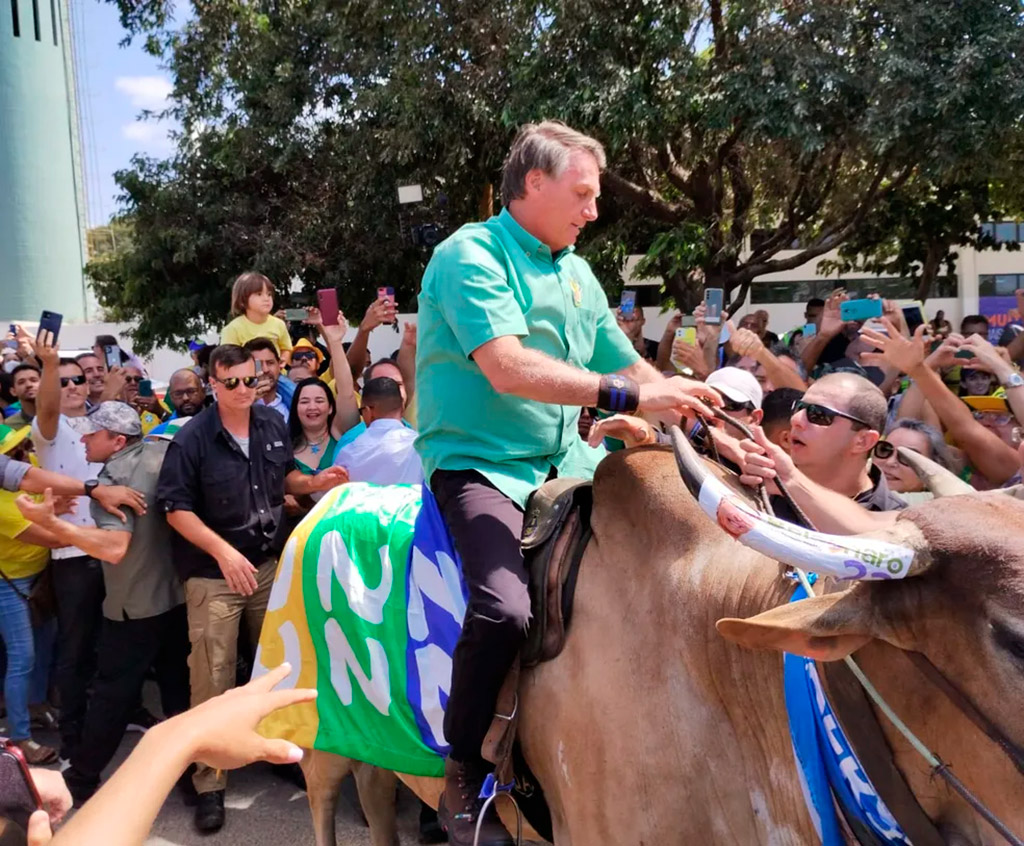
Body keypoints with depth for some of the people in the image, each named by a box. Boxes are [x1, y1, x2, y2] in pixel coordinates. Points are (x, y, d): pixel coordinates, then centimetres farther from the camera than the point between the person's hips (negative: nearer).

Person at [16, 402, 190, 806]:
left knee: (112, 693, 7)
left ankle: (82, 779, 21)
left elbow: (114, 547, -32)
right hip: (176, 594, 6)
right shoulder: (164, 453, -2)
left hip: (135, 606, -6)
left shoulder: (115, 479, -20)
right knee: (180, 686, 16)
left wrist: (49, 522, -34)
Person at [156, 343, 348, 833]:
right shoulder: (192, 439, -15)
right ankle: (209, 784, 13)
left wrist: (313, 483, -5)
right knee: (212, 679, 0)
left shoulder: (274, 424, 1)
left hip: (270, 564, 5)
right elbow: (175, 507, -15)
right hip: (213, 574, -5)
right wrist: (223, 550, -25)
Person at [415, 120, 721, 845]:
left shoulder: (578, 273, 15)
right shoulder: (470, 255, -8)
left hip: (563, 463, 7)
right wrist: (626, 393, -27)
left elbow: (633, 369, 16)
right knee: (505, 608, -29)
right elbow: (509, 369, -23)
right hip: (478, 464, -7)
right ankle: (462, 783, -3)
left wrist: (708, 419, 2)